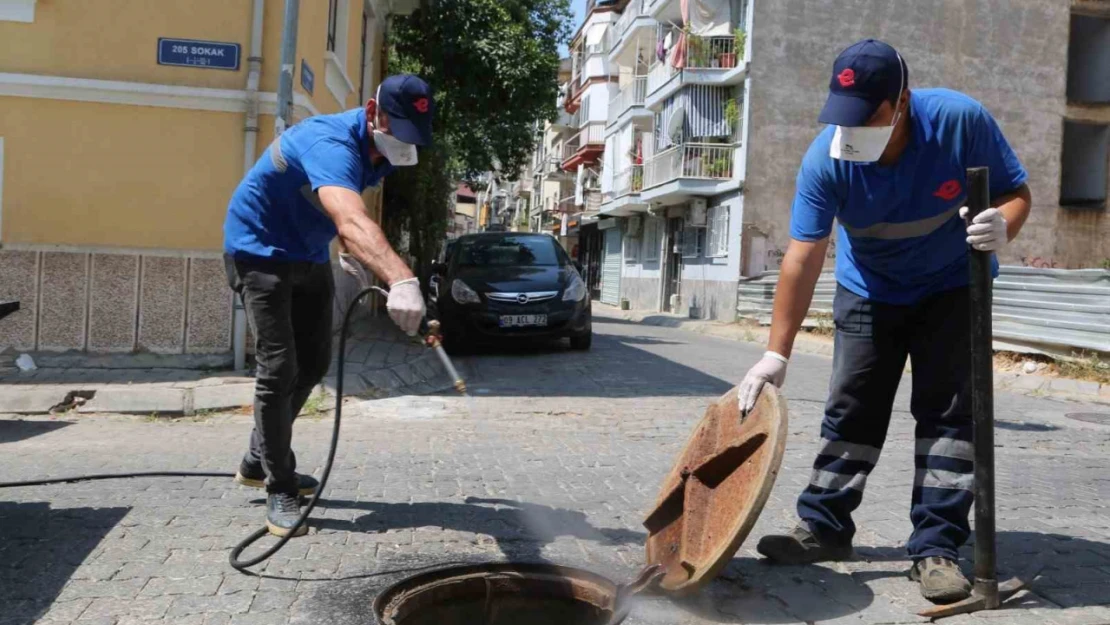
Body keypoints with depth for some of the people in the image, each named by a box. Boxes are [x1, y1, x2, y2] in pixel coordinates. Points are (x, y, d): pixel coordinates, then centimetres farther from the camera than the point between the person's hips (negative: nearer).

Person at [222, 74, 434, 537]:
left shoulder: (381, 149, -6)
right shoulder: (331, 144, -35)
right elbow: (353, 222, -57)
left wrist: (349, 252, 4)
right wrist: (401, 280, -71)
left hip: (308, 255, 9)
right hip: (260, 250, -9)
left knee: (312, 365, 13)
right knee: (278, 368, -14)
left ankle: (259, 462, 29)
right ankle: (280, 490, 0)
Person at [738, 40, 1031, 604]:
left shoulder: (961, 120, -27)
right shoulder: (825, 160, -26)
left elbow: (1015, 191, -13)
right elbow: (802, 259, -26)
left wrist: (1001, 225, -39)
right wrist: (776, 354, -29)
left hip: (953, 288, -1)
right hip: (869, 293, 1)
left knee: (947, 410, -6)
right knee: (850, 409, 3)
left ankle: (935, 547, 1)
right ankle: (824, 527, 15)